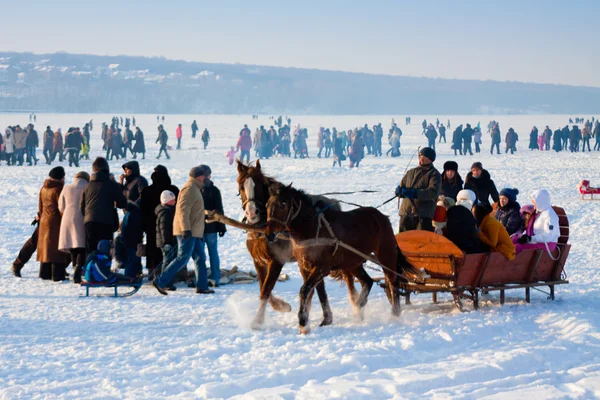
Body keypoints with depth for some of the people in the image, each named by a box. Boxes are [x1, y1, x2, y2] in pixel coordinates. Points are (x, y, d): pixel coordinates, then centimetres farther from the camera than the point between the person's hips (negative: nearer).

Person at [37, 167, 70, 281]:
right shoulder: (58, 189, -15)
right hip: (56, 222, -8)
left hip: (44, 221, 8)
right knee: (56, 247, -6)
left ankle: (45, 273, 17)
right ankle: (57, 274, -9)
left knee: (46, 246, 13)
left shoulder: (44, 189, 10)